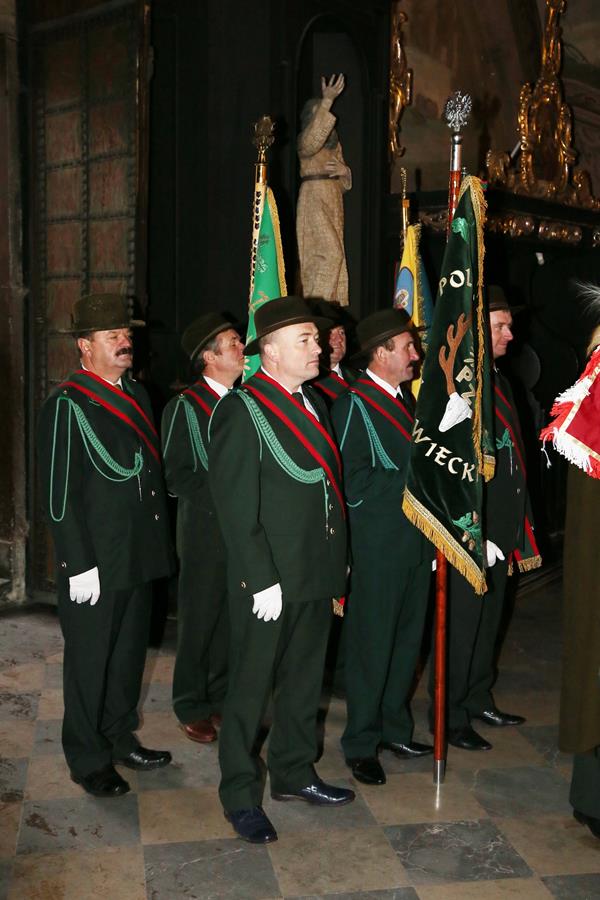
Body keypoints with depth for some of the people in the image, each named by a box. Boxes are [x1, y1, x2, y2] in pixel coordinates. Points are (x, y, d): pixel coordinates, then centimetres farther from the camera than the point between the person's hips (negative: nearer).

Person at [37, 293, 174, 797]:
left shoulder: (137, 397, 10)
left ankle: (121, 738, 36)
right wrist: (79, 566, -17)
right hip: (95, 564, -7)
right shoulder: (66, 407, -13)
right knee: (90, 662, 7)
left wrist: (160, 542, 13)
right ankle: (89, 761, 23)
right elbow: (59, 494, -15)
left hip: (140, 557, 7)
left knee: (129, 655, 19)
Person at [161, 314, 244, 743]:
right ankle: (193, 707, 18)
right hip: (207, 532, -5)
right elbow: (177, 477, -9)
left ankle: (221, 698, 27)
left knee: (234, 620, 12)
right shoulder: (185, 407, -6)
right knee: (200, 620, 4)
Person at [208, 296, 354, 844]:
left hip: (317, 573, 8)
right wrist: (262, 579, -19)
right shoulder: (243, 410, -14)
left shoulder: (313, 402, 10)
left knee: (304, 681, 19)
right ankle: (240, 796, 20)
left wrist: (336, 564, 13)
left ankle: (294, 774, 36)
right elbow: (235, 505, -17)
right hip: (269, 579, -8)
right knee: (251, 687, 6)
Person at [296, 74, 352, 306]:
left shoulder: (334, 142, 20)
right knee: (329, 252, -18)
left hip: (334, 199, 8)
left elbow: (344, 179, 20)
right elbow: (311, 141, -29)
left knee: (333, 255, 5)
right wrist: (326, 101, -33)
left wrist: (343, 170, -5)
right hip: (314, 198, -8)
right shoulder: (305, 139, -3)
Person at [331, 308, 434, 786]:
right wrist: (411, 480, -18)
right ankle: (361, 743, 17)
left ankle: (395, 729, 32)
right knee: (372, 644, 3)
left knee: (407, 639, 16)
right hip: (378, 547, -8)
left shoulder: (406, 397, 13)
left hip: (415, 542, 8)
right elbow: (353, 483, -18)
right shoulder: (355, 404, -13)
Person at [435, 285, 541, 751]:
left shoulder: (500, 381, 13)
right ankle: (451, 716, 17)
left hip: (501, 531, 9)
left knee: (488, 620, 19)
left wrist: (519, 524, 14)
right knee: (460, 625, 3)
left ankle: (479, 699, 34)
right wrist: (476, 535, -20)